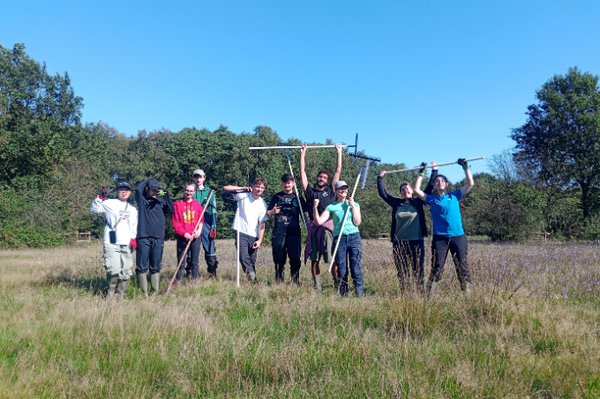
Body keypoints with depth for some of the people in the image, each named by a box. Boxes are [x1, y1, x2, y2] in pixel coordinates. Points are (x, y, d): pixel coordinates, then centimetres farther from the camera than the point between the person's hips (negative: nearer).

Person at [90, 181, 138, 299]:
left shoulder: (133, 209, 20)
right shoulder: (109, 204, 6)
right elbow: (94, 209, -3)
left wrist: (133, 240, 11)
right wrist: (100, 197, -15)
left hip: (127, 245, 5)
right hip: (112, 244, -5)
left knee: (126, 271, 3)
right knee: (114, 269, -15)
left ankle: (120, 294, 18)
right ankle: (111, 292, 6)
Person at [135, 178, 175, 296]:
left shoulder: (161, 201, 16)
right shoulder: (142, 200, 9)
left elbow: (171, 210, 1)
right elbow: (138, 189, -10)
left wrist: (166, 195, -8)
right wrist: (150, 179, 3)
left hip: (159, 239, 3)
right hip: (143, 238, -3)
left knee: (156, 267, 7)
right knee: (142, 267, -3)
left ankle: (156, 291, 12)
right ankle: (144, 292, 2)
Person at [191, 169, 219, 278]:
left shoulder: (209, 192, 9)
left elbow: (213, 211, 7)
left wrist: (214, 228, 0)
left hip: (206, 225, -1)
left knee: (210, 248, -5)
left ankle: (212, 274, 3)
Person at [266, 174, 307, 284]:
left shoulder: (298, 198, 14)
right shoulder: (277, 197, 14)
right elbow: (268, 213, 14)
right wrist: (273, 211, -9)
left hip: (294, 232, 0)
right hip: (279, 233, 0)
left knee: (295, 258, -2)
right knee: (279, 258, 2)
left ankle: (295, 282, 8)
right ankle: (279, 282, 13)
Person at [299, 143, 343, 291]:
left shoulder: (330, 190, 15)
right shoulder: (310, 191, 15)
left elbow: (338, 171, 16)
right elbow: (302, 172, 14)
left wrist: (339, 152, 20)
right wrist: (303, 153, 16)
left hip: (328, 227, -1)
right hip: (313, 227, 1)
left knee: (333, 259, -6)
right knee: (314, 259, 3)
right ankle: (317, 287, 11)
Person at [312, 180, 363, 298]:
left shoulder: (354, 204, 12)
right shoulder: (331, 207, 8)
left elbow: (357, 222, 1)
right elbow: (319, 222, 0)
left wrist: (353, 206, -2)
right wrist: (315, 208, -12)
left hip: (354, 237, 0)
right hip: (339, 239, 0)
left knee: (356, 269, -6)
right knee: (342, 270, 1)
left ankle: (359, 296, 1)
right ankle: (343, 296, 11)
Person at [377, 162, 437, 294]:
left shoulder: (418, 202, 6)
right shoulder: (397, 203, 11)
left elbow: (430, 188, 7)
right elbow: (382, 193, 17)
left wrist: (434, 170, 9)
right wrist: (380, 178, 19)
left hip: (416, 241, -2)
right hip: (399, 242, 2)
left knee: (419, 270, 0)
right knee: (402, 271, 7)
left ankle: (422, 293, 5)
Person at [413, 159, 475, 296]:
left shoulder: (454, 196, 13)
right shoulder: (432, 199, 12)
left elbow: (470, 183, 10)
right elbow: (416, 190, 9)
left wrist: (465, 167, 9)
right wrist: (421, 174, 14)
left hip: (458, 236, 0)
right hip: (439, 238, 0)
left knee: (462, 267, 3)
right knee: (436, 268, -2)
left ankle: (468, 293, 9)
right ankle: (430, 294, 0)